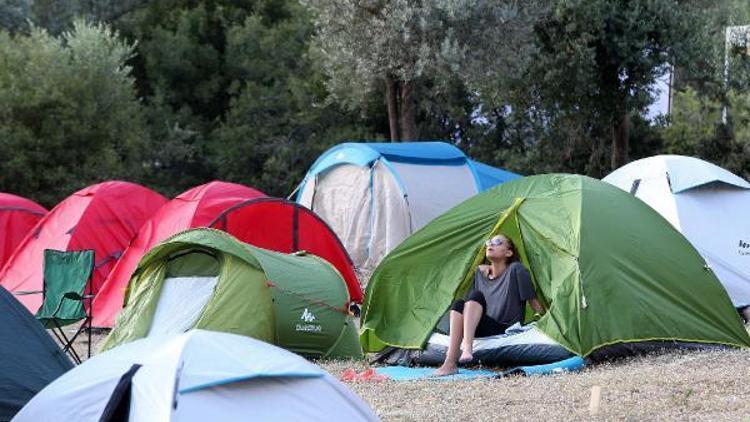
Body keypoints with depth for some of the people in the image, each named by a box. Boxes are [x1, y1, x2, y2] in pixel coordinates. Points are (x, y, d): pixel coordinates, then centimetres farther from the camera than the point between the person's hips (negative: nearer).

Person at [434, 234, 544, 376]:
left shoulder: (516, 270, -3)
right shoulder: (481, 272, 14)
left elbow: (534, 302, -2)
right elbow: (471, 307, 22)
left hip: (506, 332, -5)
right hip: (485, 331, 5)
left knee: (476, 296, -24)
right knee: (459, 304, -20)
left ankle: (467, 347, -46)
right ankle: (450, 362, -34)